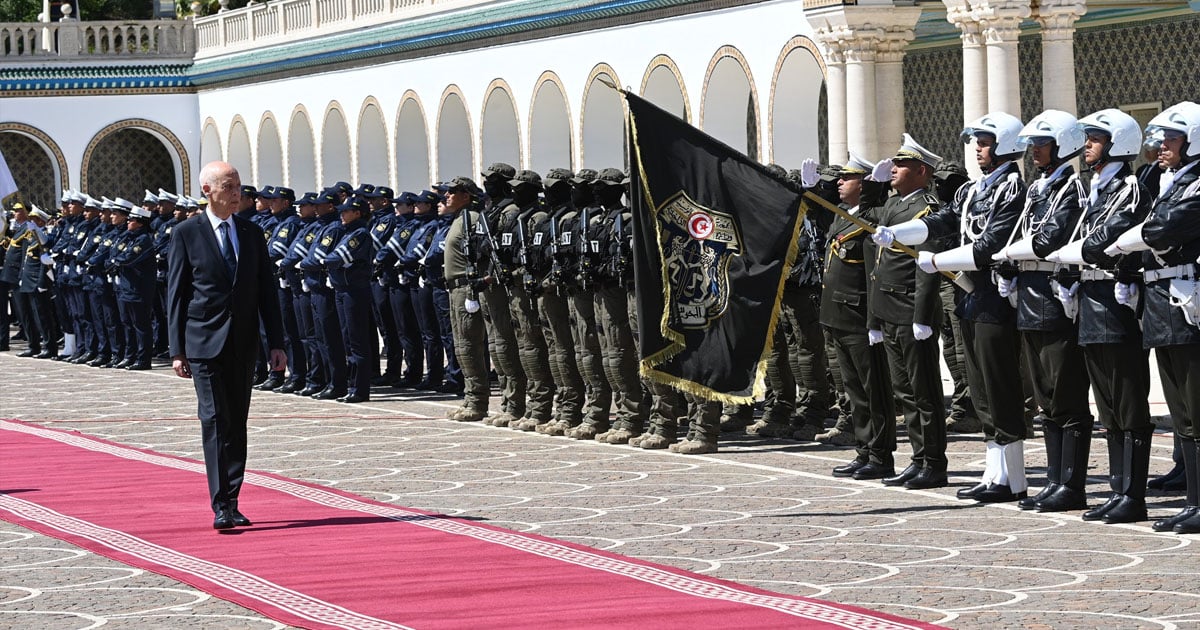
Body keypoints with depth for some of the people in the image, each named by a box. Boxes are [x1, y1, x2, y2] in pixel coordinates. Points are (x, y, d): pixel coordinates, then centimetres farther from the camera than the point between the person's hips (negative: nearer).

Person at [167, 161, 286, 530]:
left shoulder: (252, 234, 11)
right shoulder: (187, 234, 0)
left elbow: (266, 291, 12)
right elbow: (176, 294, 0)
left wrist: (276, 343, 5)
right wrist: (177, 350, -5)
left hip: (243, 344, 4)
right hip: (204, 343, -4)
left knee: (236, 424, 6)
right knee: (215, 421, -11)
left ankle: (231, 503, 12)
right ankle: (221, 507, -14)